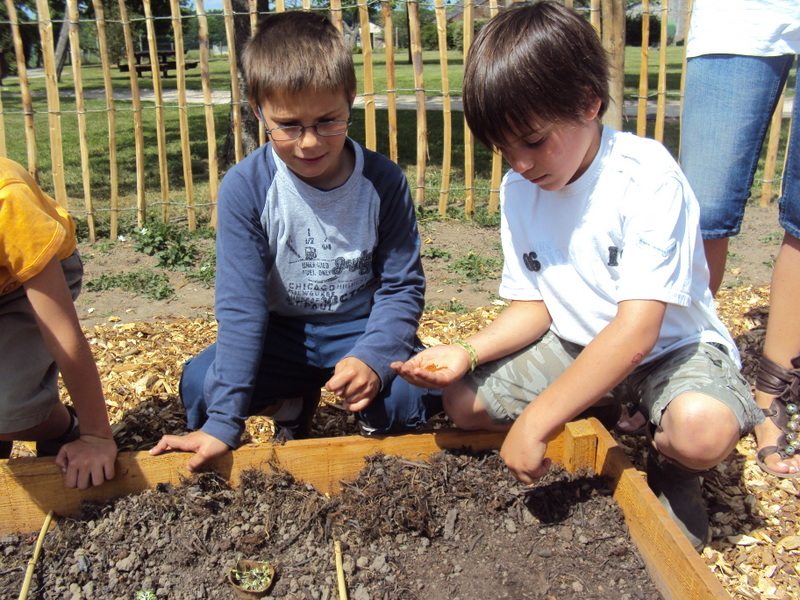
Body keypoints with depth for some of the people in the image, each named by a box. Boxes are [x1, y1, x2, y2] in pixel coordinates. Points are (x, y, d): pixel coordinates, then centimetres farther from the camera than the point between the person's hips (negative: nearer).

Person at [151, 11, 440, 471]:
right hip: (280, 333, 1)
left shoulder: (384, 181, -14)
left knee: (419, 391, -29)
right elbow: (241, 304, -17)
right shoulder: (245, 188, -17)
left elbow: (402, 286, -8)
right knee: (199, 384, -23)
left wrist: (372, 357, -28)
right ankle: (295, 403, 10)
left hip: (361, 329, 0)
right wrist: (224, 422, -23)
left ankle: (376, 416, 11)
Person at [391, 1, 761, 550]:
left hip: (670, 346, -5)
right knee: (464, 401, -9)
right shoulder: (518, 190, -6)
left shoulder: (647, 177, -25)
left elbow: (637, 331, -32)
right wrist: (468, 352, -18)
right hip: (576, 346, 5)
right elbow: (534, 304, 2)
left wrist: (535, 422, -34)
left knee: (703, 427, -36)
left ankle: (668, 467, 2)